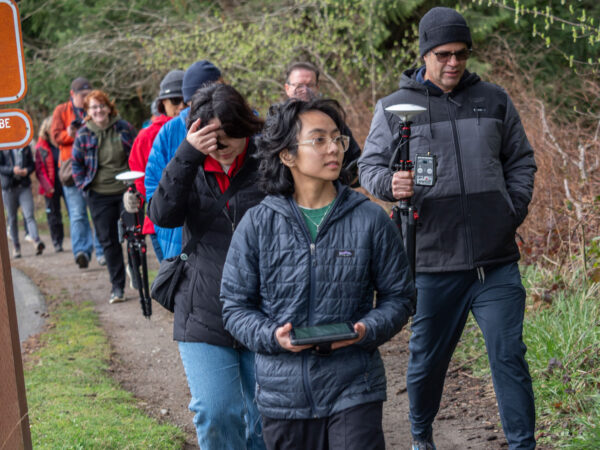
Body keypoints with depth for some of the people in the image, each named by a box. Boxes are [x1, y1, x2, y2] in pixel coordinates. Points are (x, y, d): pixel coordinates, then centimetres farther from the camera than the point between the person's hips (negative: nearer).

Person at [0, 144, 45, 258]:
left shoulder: (26, 147, 9)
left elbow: (32, 164, 13)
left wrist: (27, 170, -9)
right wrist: (12, 170, -21)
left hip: (24, 186, 1)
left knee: (29, 215, -13)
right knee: (12, 218, 6)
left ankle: (36, 242, -26)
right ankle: (16, 246, 16)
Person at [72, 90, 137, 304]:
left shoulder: (124, 128, -1)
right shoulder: (83, 134, -1)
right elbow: (76, 164, 10)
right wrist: (83, 187, 0)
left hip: (127, 190, -1)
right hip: (99, 196, 1)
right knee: (109, 241, 3)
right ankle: (117, 287, 11)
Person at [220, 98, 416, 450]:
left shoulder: (370, 219, -1)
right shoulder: (258, 224, -1)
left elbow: (399, 295, 6)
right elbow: (236, 305, 4)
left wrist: (367, 330, -13)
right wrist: (271, 336, -15)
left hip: (353, 391, -1)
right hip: (284, 392, 1)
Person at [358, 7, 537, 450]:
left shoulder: (494, 100, 10)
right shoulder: (395, 107, 4)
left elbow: (521, 160, 18)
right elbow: (370, 165, 5)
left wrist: (515, 208, 4)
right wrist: (390, 183, -17)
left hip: (497, 262, 1)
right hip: (434, 263, -1)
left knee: (509, 358, -1)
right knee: (428, 359, 12)